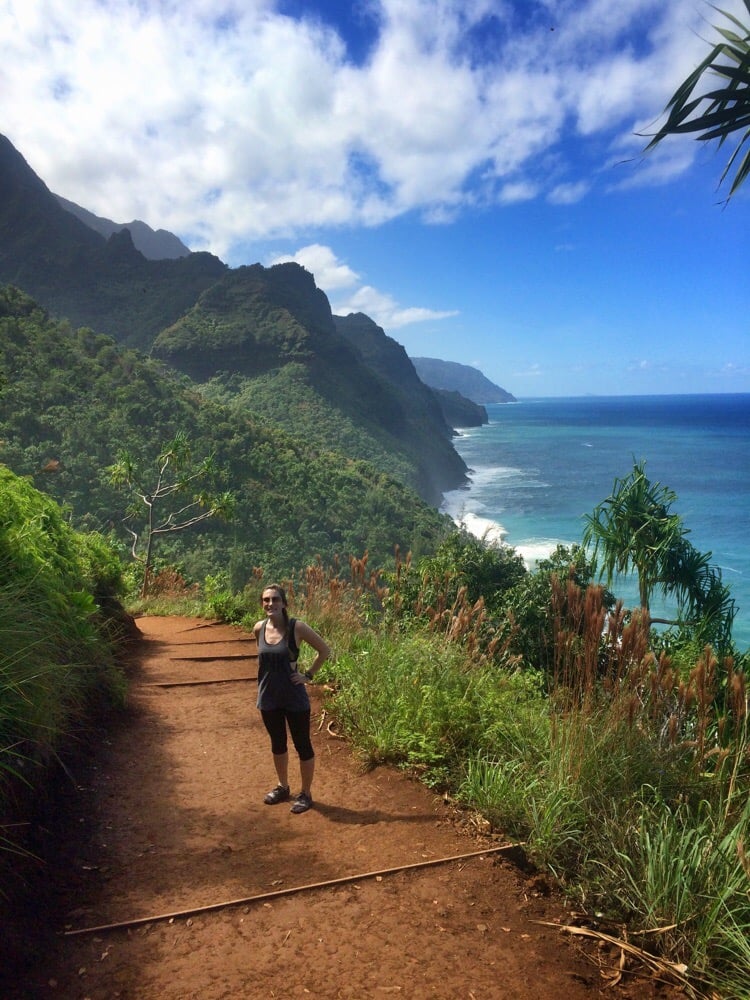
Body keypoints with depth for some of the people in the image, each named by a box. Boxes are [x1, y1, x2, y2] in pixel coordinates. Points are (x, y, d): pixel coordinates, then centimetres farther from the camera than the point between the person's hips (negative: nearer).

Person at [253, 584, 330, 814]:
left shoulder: (296, 627, -17)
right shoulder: (259, 628, -3)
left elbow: (324, 650, -8)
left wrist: (308, 675, -9)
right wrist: (265, 680, 11)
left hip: (294, 698, -5)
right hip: (268, 697, 5)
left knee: (302, 745, 8)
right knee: (277, 744, 21)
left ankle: (306, 794, 24)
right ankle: (282, 787, 40)